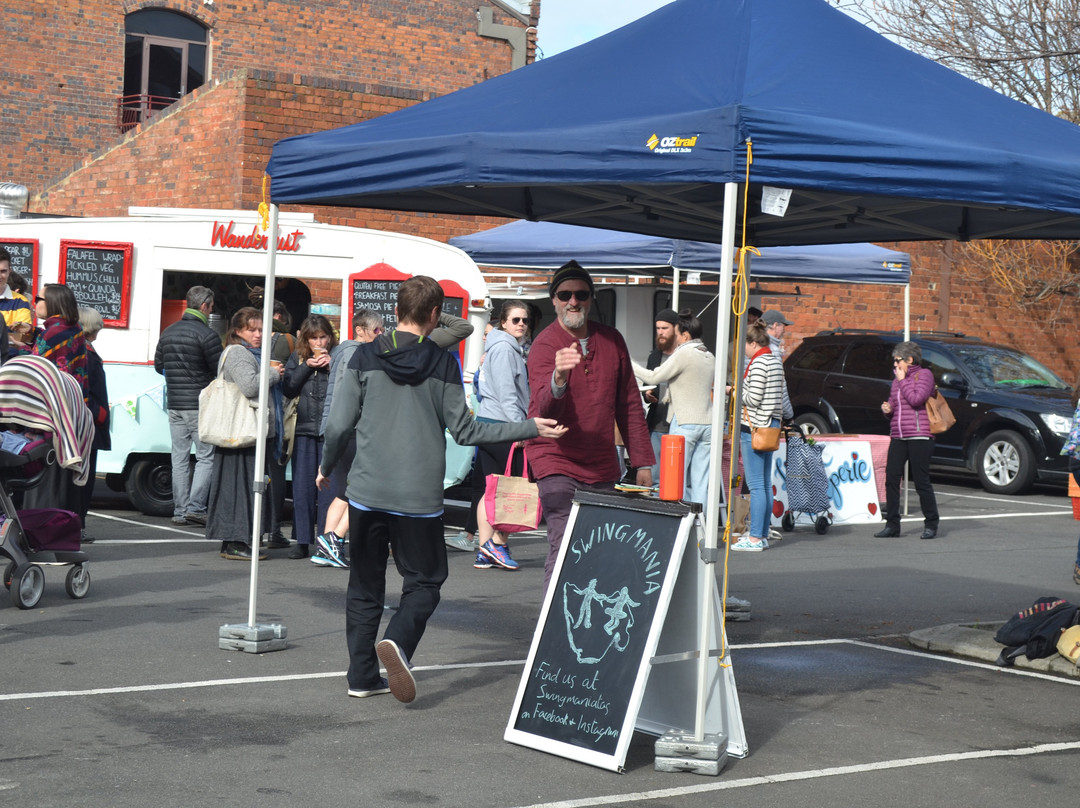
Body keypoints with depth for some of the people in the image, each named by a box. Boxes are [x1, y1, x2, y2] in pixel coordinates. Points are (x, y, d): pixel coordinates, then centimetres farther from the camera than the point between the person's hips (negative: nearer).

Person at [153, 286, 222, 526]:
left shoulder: (168, 333, 10)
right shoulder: (206, 335, -12)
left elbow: (158, 365, 18)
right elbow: (221, 370, -10)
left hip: (175, 405, 6)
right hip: (201, 406, -6)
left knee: (179, 458, 8)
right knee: (206, 457, 0)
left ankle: (180, 511, 8)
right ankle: (196, 507, -7)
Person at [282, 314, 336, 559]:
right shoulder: (298, 358, 10)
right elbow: (288, 389, 2)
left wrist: (331, 366, -13)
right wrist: (306, 367, -6)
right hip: (305, 430, 3)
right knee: (302, 488, 4)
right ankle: (302, 541, 10)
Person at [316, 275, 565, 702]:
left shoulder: (365, 357, 1)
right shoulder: (443, 364, -2)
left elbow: (338, 425, -2)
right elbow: (464, 431, -1)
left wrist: (327, 467, 17)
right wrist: (531, 427, 6)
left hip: (366, 492, 2)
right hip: (419, 497, -2)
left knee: (365, 585, 13)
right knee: (423, 580, 10)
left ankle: (362, 675, 12)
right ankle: (397, 641, -17)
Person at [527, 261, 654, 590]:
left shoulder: (612, 341, 6)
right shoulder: (544, 346, -10)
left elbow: (629, 404, 14)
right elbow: (543, 414, -24)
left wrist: (642, 463, 12)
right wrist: (559, 378, -44)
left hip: (603, 467, 5)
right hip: (557, 463, -5)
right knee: (565, 550, -16)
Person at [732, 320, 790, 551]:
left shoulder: (758, 363, -14)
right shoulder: (775, 361, 15)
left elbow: (754, 398, -19)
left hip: (754, 427, -10)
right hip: (771, 425, 10)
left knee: (756, 485, -8)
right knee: (766, 484, 11)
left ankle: (754, 538, -7)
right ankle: (763, 535, 15)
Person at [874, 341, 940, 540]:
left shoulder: (924, 374, 0)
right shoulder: (897, 379, 20)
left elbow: (916, 399, -15)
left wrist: (902, 380, -5)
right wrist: (887, 408, 5)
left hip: (919, 436, -7)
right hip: (898, 437, 7)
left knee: (921, 481, -5)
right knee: (891, 479, 0)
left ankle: (931, 524, 6)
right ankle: (892, 524, 6)